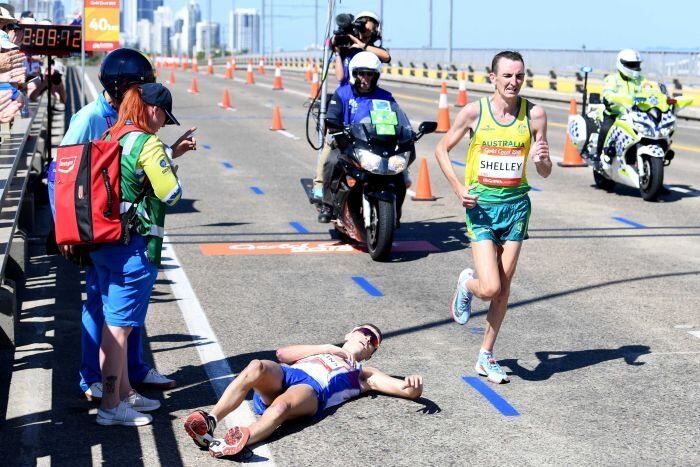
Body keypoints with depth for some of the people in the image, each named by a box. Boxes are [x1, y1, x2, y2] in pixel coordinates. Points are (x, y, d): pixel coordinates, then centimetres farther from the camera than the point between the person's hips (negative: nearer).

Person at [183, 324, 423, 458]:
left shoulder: (363, 374, 36)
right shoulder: (321, 350, 42)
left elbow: (409, 391, 24)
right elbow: (282, 354, 21)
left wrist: (415, 385, -1)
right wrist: (328, 348, 17)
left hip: (312, 389, -2)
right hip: (282, 375, 2)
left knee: (280, 408, -38)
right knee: (256, 367, -34)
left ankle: (237, 441, -64)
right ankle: (210, 421, -46)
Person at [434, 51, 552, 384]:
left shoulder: (534, 114, -2)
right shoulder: (474, 112, -7)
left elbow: (545, 173, 3)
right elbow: (442, 149, 5)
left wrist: (541, 160, -21)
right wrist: (458, 188, -7)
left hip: (516, 203, 3)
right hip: (481, 205, -2)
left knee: (504, 284, 7)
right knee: (490, 288, -12)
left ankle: (486, 357, 22)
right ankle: (466, 283, 25)